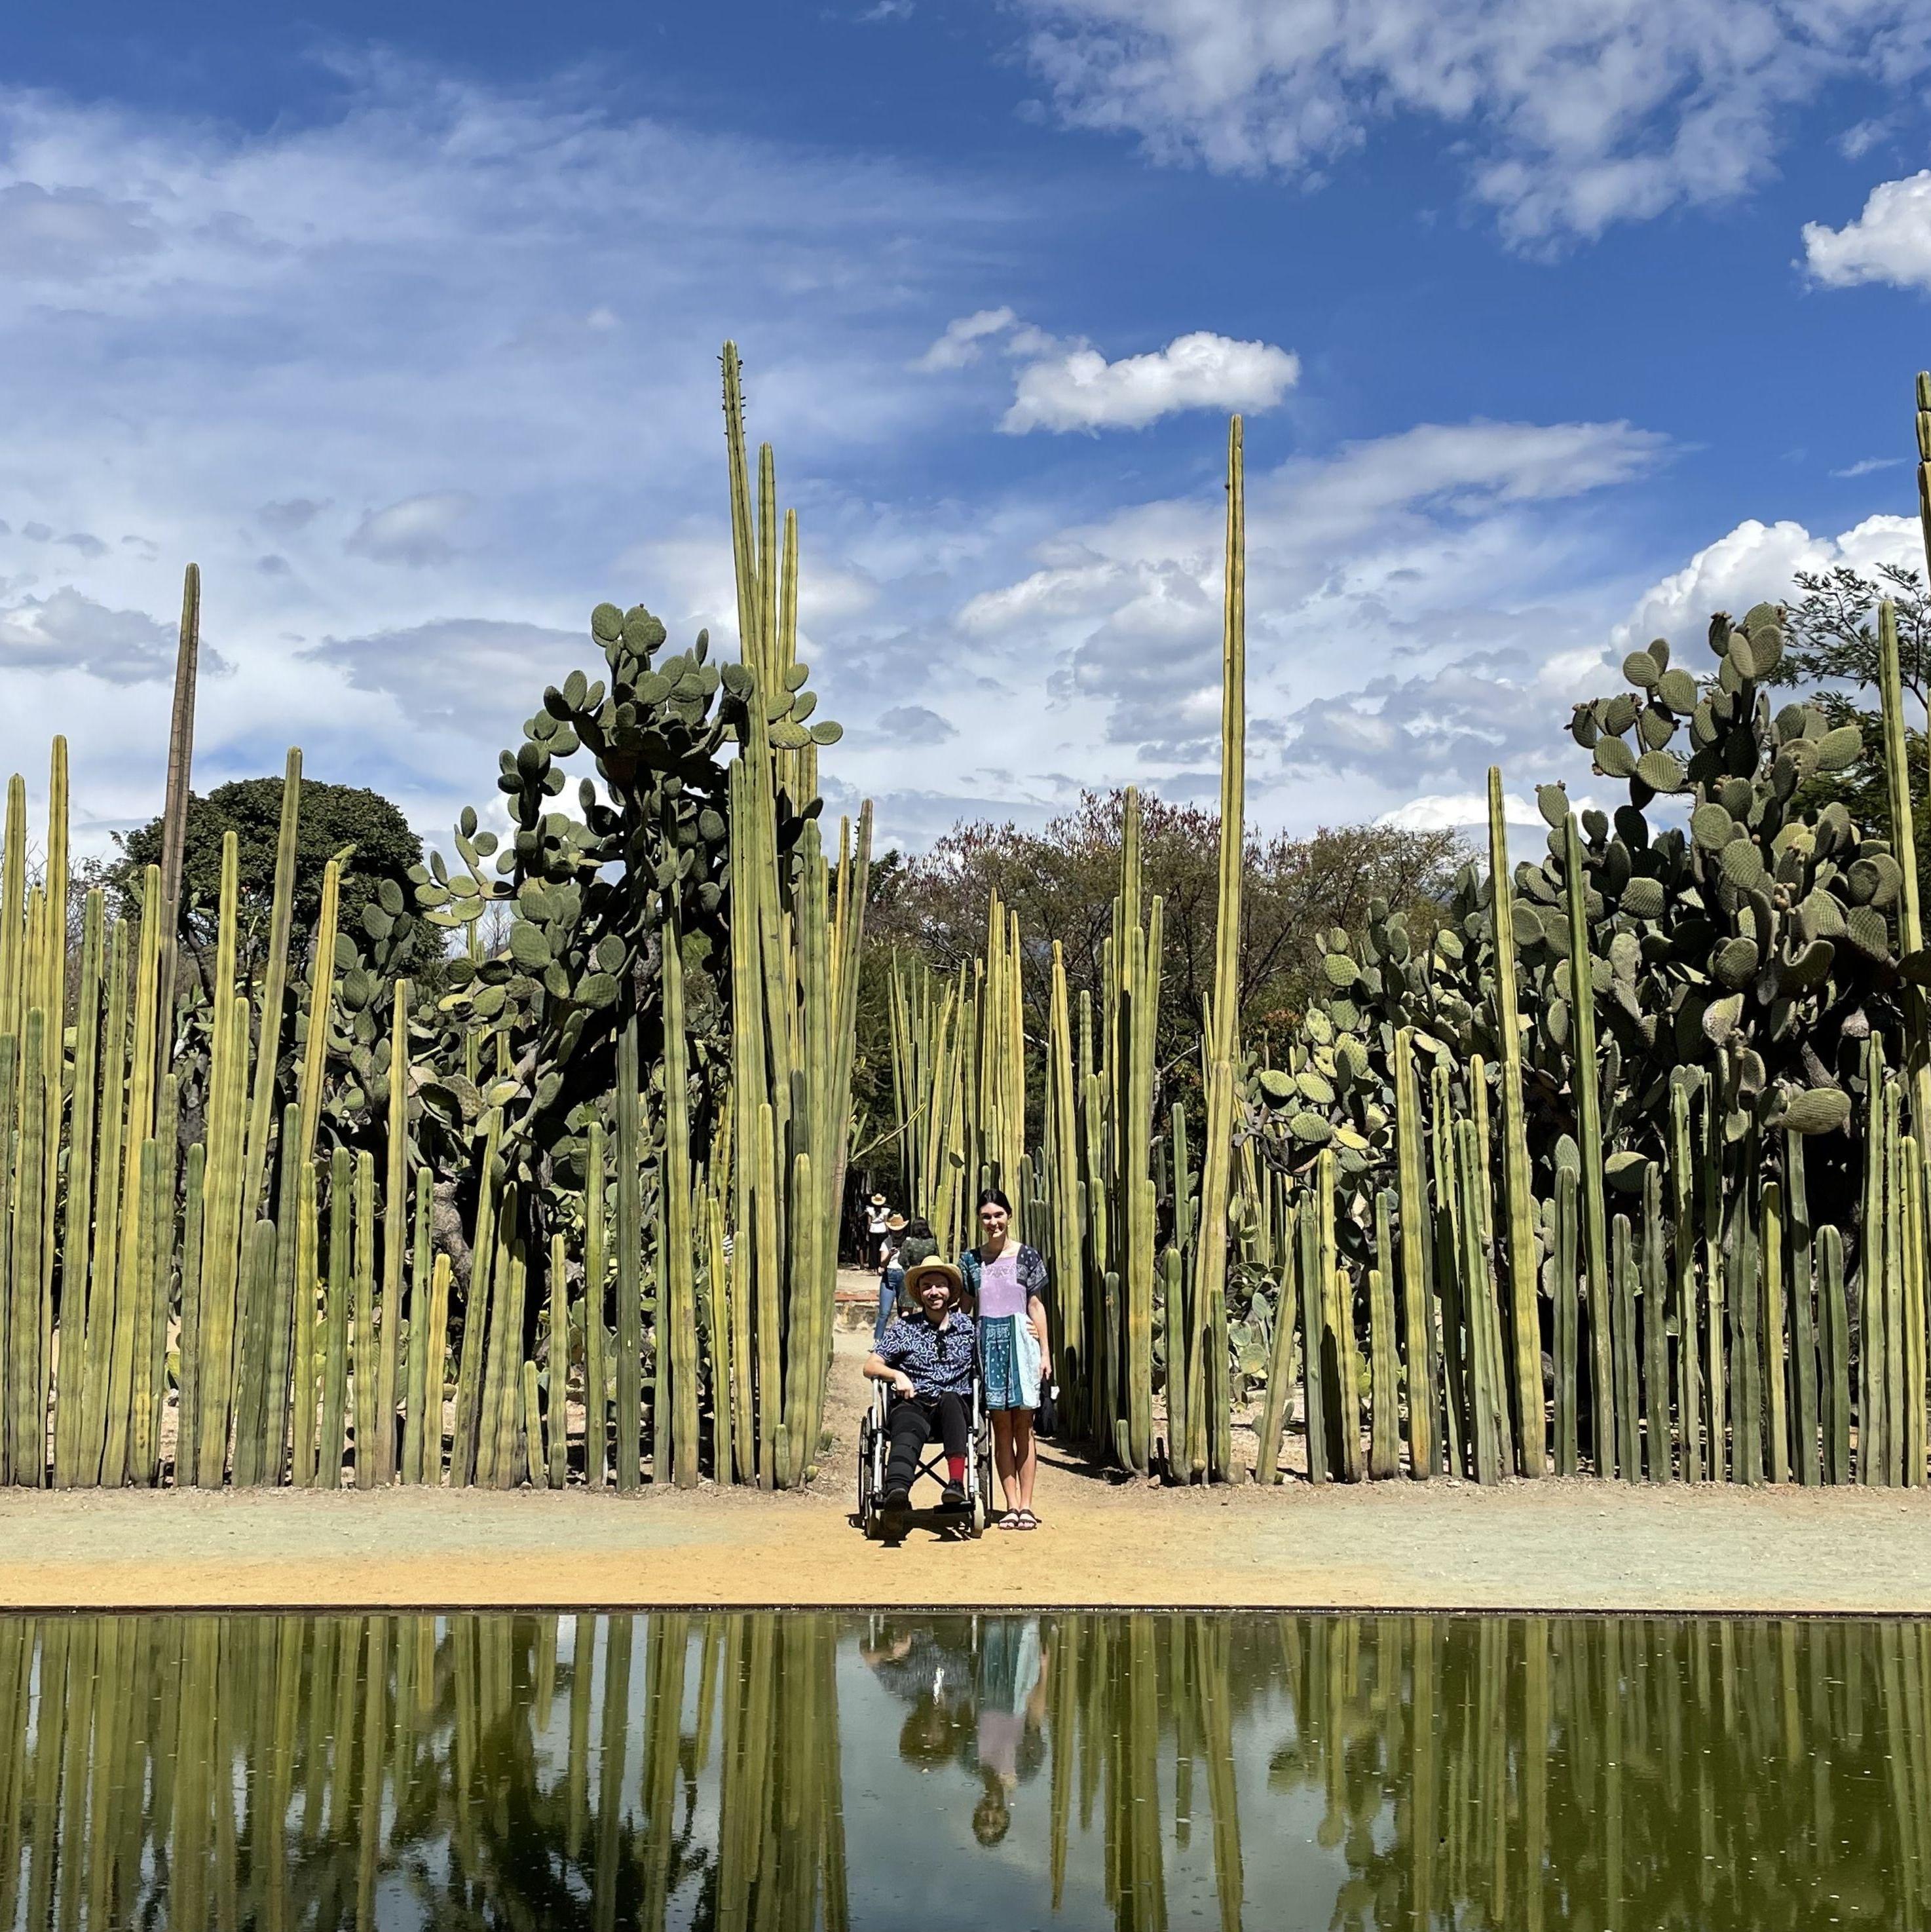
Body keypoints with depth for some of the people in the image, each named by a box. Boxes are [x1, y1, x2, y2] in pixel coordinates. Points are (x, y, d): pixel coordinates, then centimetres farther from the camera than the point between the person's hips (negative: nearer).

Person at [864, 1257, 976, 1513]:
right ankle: (896, 1492, -64)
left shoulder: (967, 1326, 16)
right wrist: (897, 1375, -11)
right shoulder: (905, 1328, 13)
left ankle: (956, 1483, -46)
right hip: (913, 1405, -1)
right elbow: (871, 1366, 10)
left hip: (955, 1408, 1)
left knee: (949, 1398, -35)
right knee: (907, 1436, -34)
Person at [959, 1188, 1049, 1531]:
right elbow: (965, 1308, 12)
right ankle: (1012, 1506, 5)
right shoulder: (970, 1259, 8)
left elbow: (1036, 1305, 5)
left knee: (1023, 1425, -1)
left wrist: (1044, 1351, 2)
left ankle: (1026, 1505, 1)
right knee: (1001, 1426, 2)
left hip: (1021, 1340, -2)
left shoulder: (1027, 1256, 4)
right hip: (988, 1342, 2)